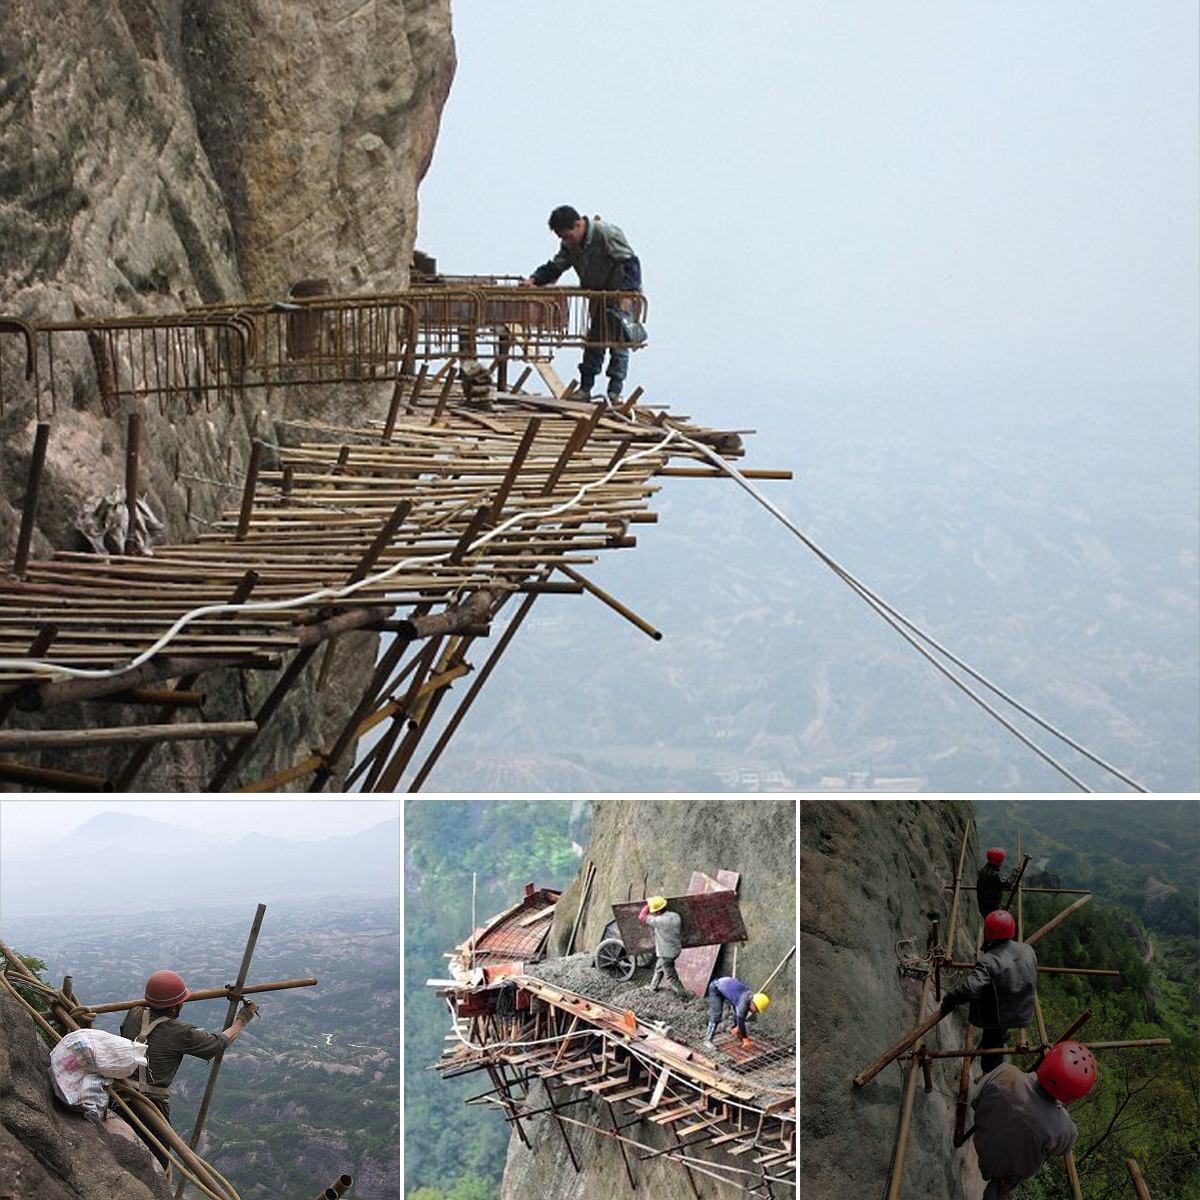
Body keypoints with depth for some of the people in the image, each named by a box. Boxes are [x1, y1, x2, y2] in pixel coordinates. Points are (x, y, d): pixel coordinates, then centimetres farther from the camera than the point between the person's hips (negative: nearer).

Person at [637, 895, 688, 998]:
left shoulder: (659, 921, -28)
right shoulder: (676, 916, -8)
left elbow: (642, 917, -17)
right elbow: (681, 931, 8)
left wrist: (647, 906, -5)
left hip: (666, 953, -8)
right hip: (676, 949, 8)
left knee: (670, 976, 8)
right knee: (659, 967, 28)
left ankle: (684, 994, 15)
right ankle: (653, 987, 44)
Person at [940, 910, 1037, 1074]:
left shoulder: (989, 960, -29)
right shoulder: (1028, 951, -9)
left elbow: (970, 988, -38)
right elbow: (1032, 978, 10)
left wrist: (948, 1000, -23)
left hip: (996, 1016, -5)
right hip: (1023, 1013, 5)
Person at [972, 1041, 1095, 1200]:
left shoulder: (1005, 1075, -39)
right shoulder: (1060, 1130, -43)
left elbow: (976, 1102, -16)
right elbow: (1063, 1148, -15)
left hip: (983, 1147, 3)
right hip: (1015, 1168, -3)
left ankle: (986, 1170, 70)